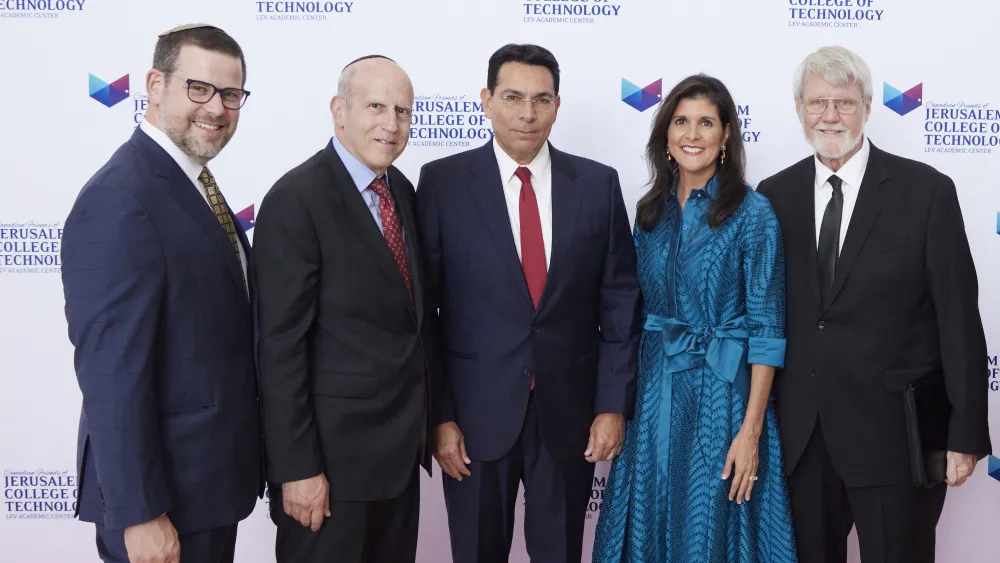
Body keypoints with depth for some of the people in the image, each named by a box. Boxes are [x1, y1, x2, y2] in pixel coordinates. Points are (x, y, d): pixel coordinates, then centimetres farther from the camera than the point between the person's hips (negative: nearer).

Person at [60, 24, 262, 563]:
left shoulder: (193, 186, 8)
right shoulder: (118, 202, -22)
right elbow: (112, 375, -23)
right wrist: (140, 514, -21)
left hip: (213, 477, 9)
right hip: (163, 495, -9)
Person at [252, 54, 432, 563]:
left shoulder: (402, 191, 7)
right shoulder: (296, 200, -16)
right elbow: (281, 345, -18)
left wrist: (426, 416, 11)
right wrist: (297, 468, -18)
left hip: (402, 445, 7)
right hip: (333, 448, -7)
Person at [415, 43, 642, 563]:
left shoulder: (598, 184, 1)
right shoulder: (442, 181, -4)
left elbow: (619, 301, 3)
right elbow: (423, 307, -4)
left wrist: (613, 404, -1)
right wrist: (438, 415, -7)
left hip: (569, 411, 2)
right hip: (477, 411, -1)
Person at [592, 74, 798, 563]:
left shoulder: (752, 212, -9)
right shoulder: (651, 210, 6)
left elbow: (766, 327, -11)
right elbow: (639, 312, 11)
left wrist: (751, 431, -15)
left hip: (722, 393, -4)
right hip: (653, 392, 5)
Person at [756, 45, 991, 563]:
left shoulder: (926, 191, -4)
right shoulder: (775, 195, 4)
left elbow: (958, 320, -5)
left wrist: (965, 435, -7)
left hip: (893, 434, -3)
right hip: (799, 436, 3)